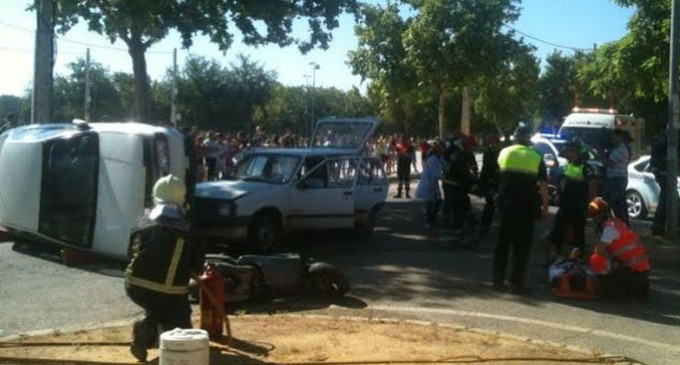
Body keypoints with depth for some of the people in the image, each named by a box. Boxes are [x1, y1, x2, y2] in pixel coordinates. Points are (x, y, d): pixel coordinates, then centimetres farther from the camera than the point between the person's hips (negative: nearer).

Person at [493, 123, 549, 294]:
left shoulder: (504, 153, 5)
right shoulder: (536, 157, -2)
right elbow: (543, 185, -4)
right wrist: (545, 208, 0)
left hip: (505, 203, 2)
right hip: (526, 206, -2)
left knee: (503, 241, 12)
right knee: (522, 244, 5)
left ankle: (498, 280, 15)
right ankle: (516, 282, 4)